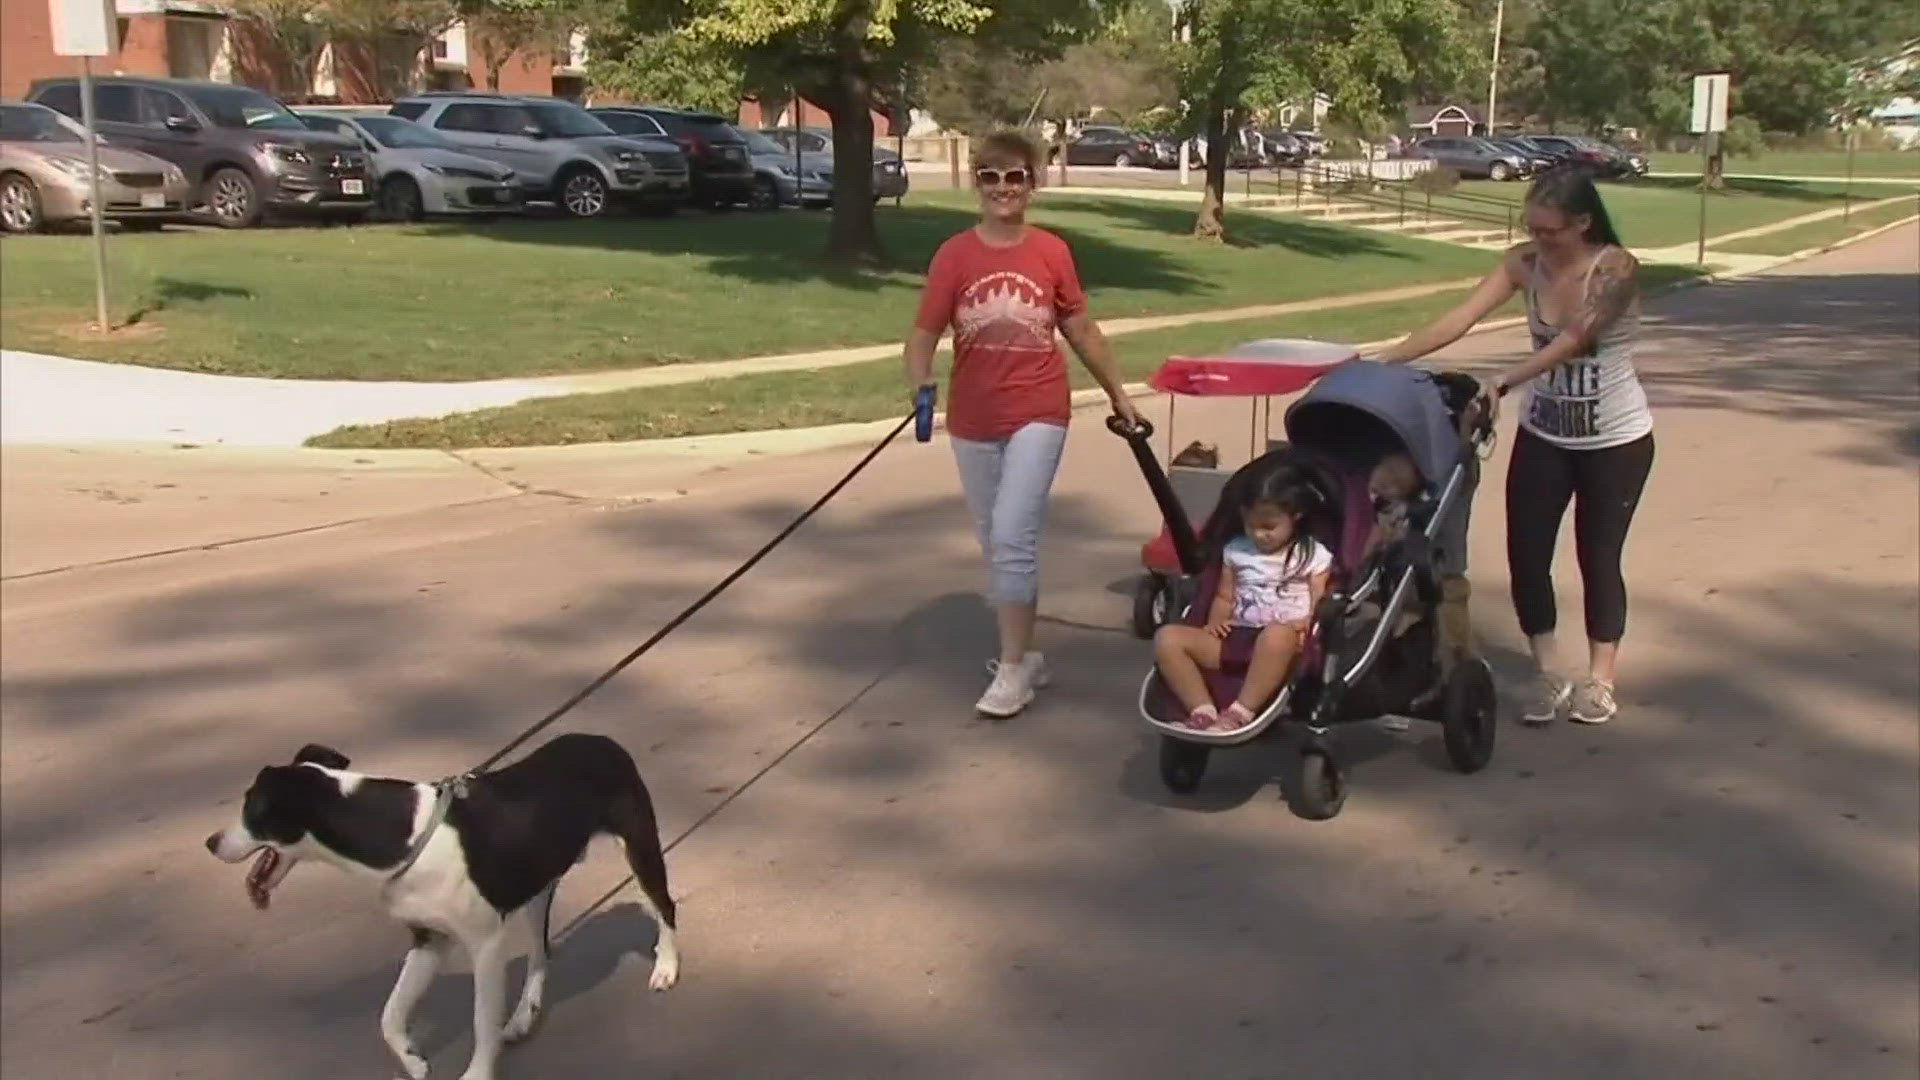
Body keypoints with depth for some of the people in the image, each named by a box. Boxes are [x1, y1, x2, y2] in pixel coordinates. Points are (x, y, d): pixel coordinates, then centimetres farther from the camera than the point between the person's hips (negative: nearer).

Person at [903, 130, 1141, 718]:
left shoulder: (1052, 253, -2)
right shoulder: (954, 256, -3)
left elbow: (1081, 330, 8)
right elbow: (925, 331, -5)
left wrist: (1119, 395, 14)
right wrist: (918, 383, -24)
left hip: (1038, 415, -2)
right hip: (973, 421, 2)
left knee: (1013, 536, -13)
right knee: (994, 542, 13)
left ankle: (1012, 668, -5)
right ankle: (1022, 652, 29)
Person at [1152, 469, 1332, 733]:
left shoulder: (1313, 555, 4)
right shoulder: (1235, 551, 16)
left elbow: (1322, 604, -1)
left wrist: (1309, 623, -23)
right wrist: (1216, 621, 0)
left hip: (1286, 640, -5)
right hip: (1236, 639, 5)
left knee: (1277, 634, -43)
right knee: (1167, 637, -17)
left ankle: (1240, 713, -38)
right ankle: (1203, 712, -32)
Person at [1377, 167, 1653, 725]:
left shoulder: (1615, 269, -19)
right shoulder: (1525, 262, -8)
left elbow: (1571, 340, -32)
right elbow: (1459, 319, -17)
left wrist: (1502, 380, -46)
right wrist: (1387, 360, -29)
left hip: (1615, 440, -4)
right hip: (1543, 433, 4)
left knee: (1598, 557, 5)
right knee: (1525, 554, -1)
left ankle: (1599, 680, 21)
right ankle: (1548, 675, 16)